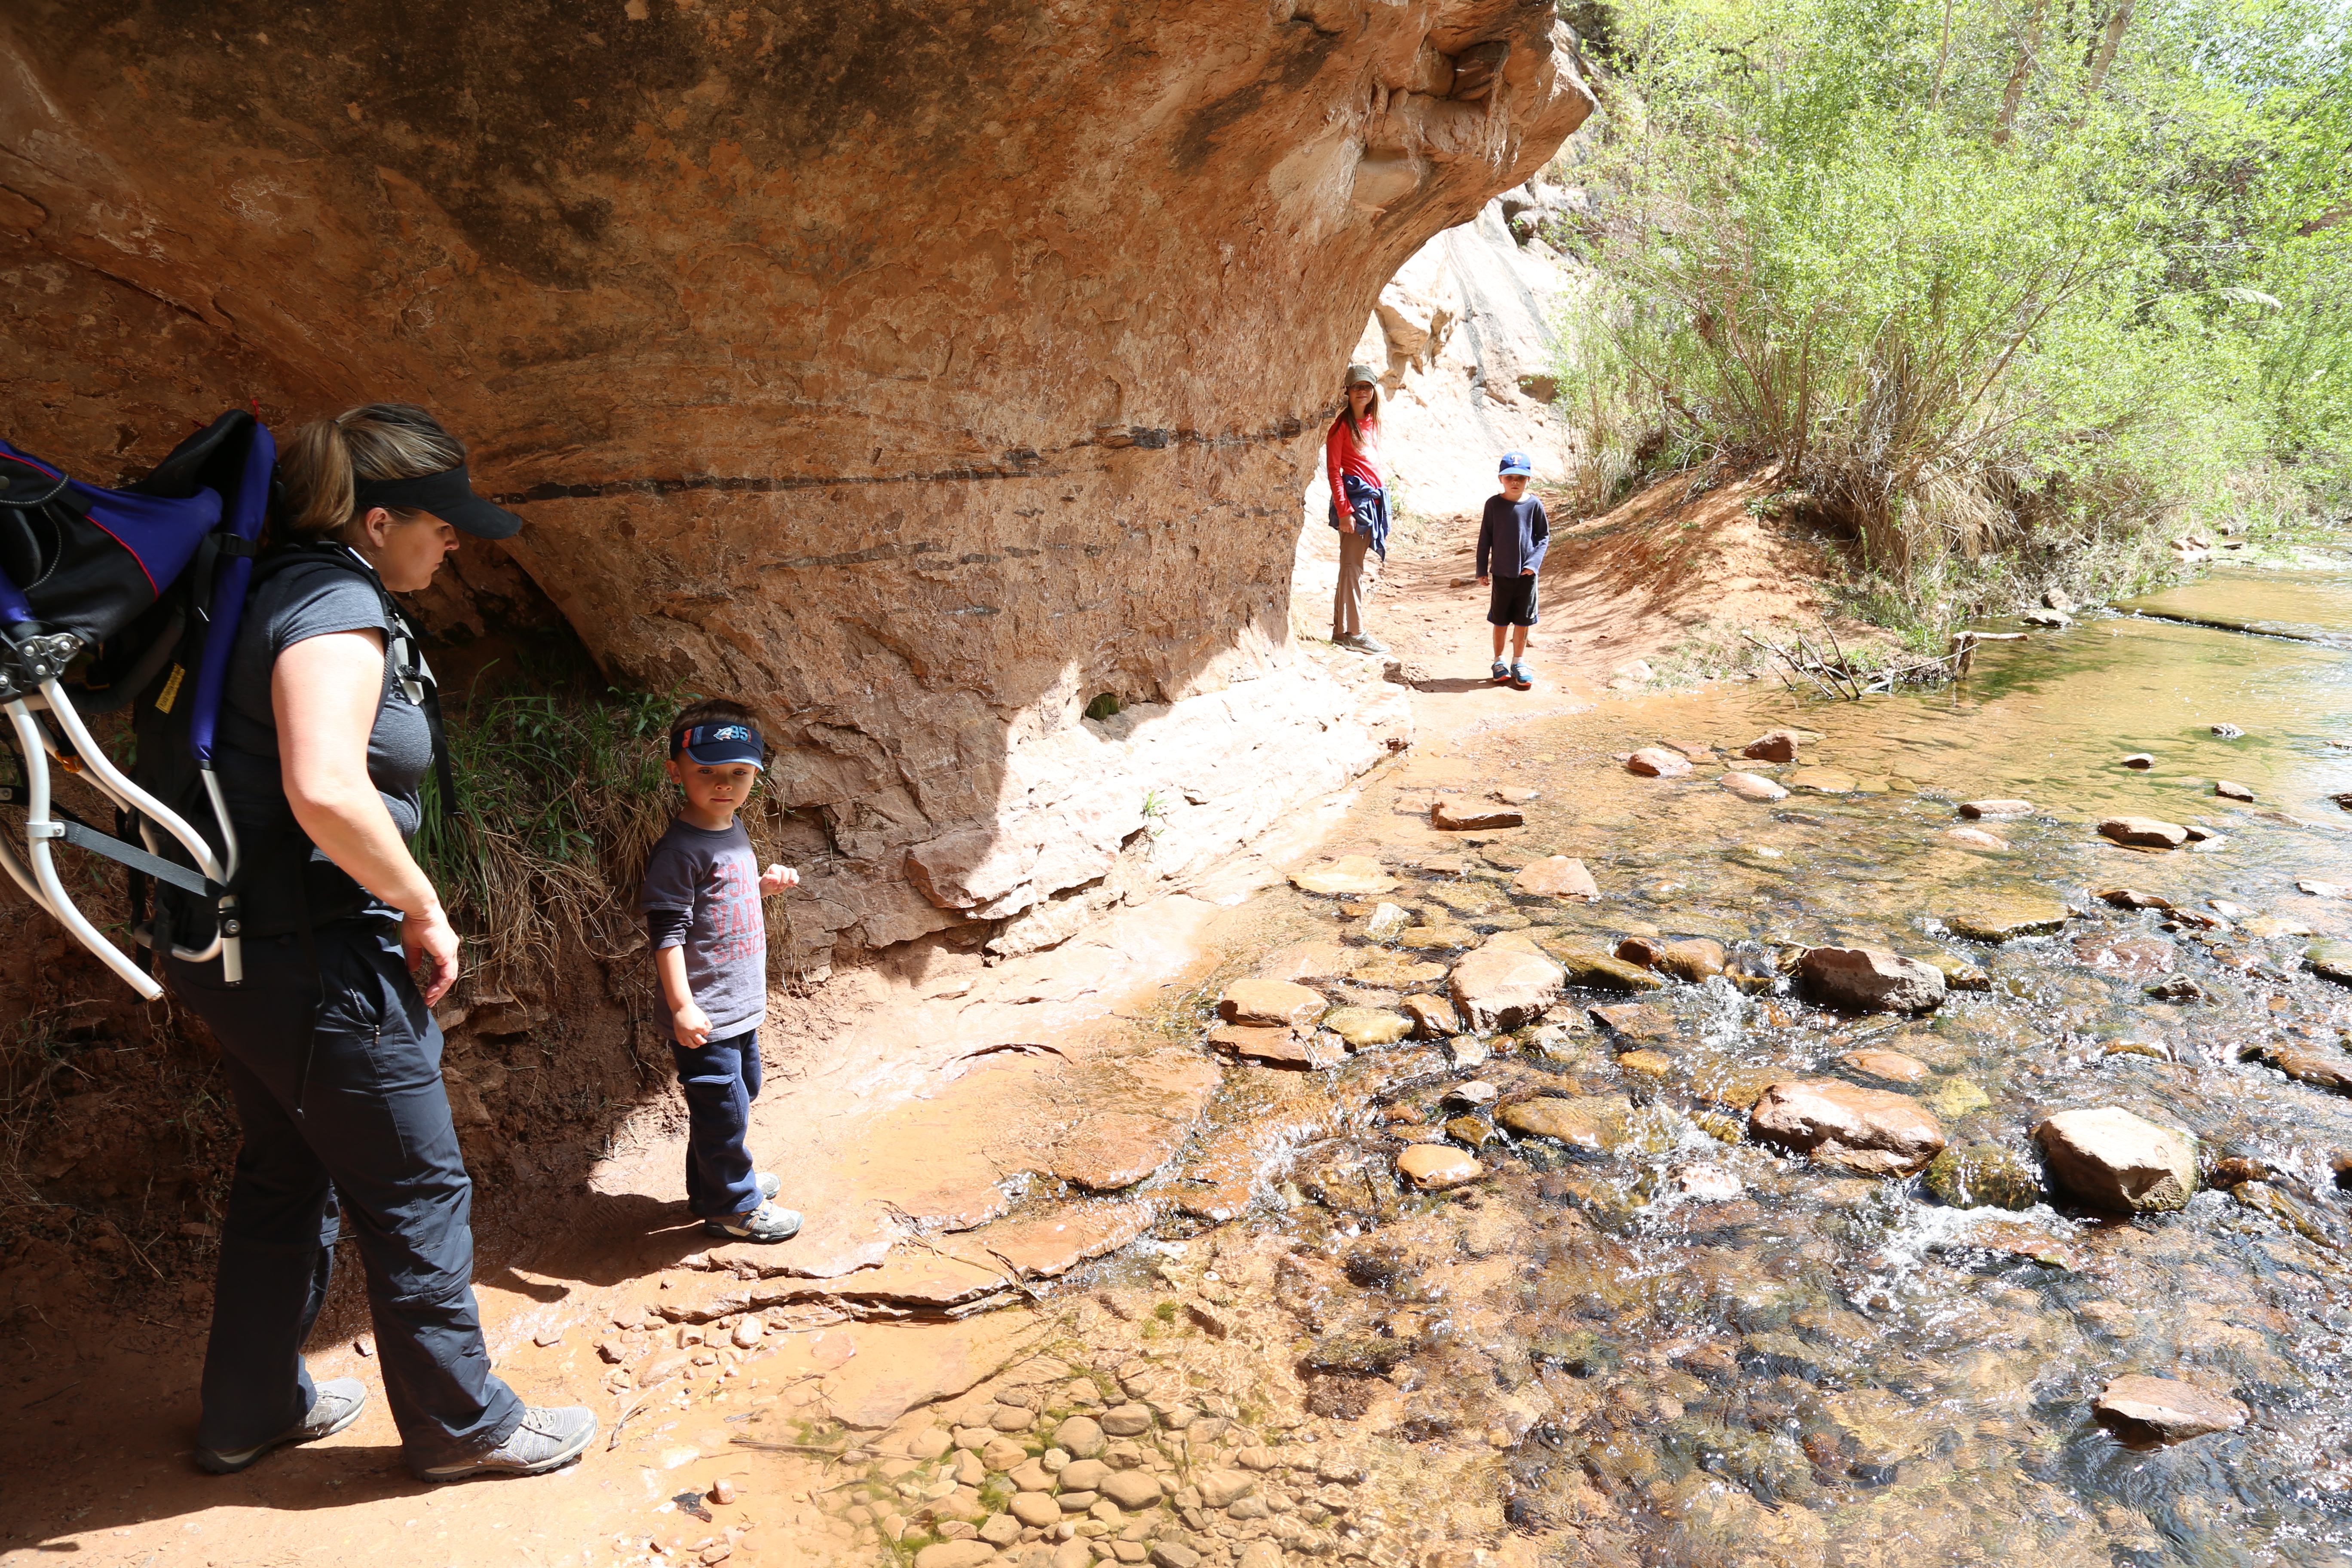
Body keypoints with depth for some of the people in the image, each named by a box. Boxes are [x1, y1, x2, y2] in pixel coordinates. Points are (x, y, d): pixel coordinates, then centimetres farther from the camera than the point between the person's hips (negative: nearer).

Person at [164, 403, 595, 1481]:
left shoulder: (288, 593, 11)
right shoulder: (339, 608, -19)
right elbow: (326, 791, -34)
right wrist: (422, 909, -20)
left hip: (238, 948, 10)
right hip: (316, 961, -10)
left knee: (289, 1177, 23)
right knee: (416, 1193, 5)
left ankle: (250, 1411, 39)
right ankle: (462, 1424, 22)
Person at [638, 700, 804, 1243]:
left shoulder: (734, 831, 7)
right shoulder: (680, 849, -20)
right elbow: (667, 932, -22)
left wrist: (766, 883, 6)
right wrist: (681, 1005, -25)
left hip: (742, 1007, 10)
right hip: (705, 1015, -10)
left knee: (742, 1093, 22)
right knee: (722, 1106, 1)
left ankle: (714, 1184, 40)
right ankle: (733, 1206, 18)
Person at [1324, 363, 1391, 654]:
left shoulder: (1372, 421, 15)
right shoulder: (1343, 424, -7)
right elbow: (1334, 470, -11)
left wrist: (1380, 499, 15)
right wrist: (1344, 510, -17)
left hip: (1374, 498, 8)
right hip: (1355, 496, -8)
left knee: (1352, 566, 11)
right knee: (1353, 567, -4)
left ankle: (1341, 630, 17)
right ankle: (1354, 633, 1)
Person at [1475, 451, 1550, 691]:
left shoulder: (1534, 505, -4)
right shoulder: (1494, 504, -4)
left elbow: (1544, 536, 3)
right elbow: (1485, 538, 1)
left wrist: (1534, 562, -10)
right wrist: (1482, 570, 1)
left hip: (1527, 574, 0)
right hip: (1501, 572, 0)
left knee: (1523, 621, 8)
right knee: (1500, 621, 9)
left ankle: (1519, 663, 22)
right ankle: (1499, 662, 24)